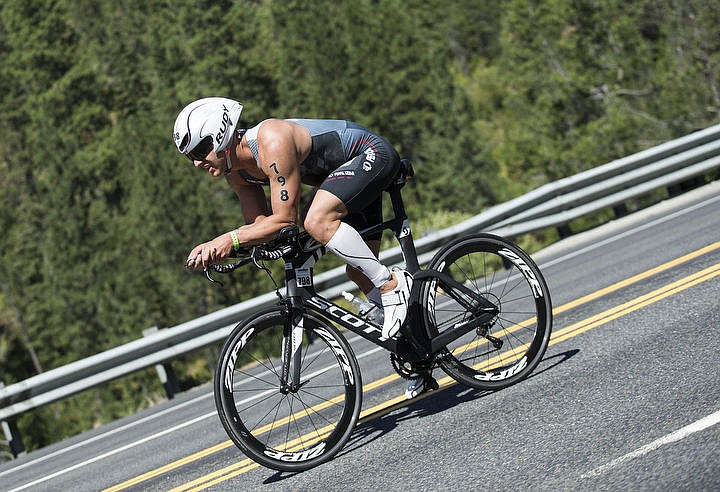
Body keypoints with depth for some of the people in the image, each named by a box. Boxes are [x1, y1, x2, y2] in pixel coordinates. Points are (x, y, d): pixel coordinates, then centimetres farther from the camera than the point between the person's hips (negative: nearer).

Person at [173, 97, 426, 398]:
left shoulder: (272, 142, -32)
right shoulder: (236, 170, -4)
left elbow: (284, 220, -31)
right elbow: (259, 225, 2)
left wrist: (229, 239, -32)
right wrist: (216, 247, -13)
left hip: (372, 154, -10)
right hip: (349, 172, 10)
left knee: (317, 221, -33)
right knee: (359, 272, 10)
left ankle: (393, 284, -18)